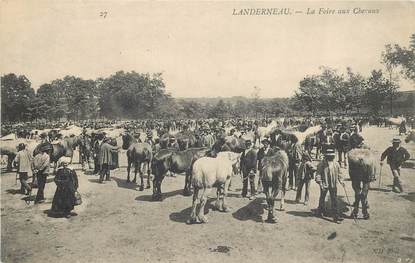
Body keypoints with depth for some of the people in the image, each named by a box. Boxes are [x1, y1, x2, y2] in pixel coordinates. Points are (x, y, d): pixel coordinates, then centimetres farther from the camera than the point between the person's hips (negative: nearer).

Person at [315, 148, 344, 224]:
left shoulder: (336, 164, 5)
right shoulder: (322, 164, -9)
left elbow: (338, 173, 17)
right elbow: (318, 174, -8)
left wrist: (340, 181, 5)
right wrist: (320, 182, -17)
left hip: (333, 185, 3)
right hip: (324, 184, -3)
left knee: (334, 200, 0)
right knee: (322, 198, 14)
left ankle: (335, 216, 3)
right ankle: (320, 211, 38)